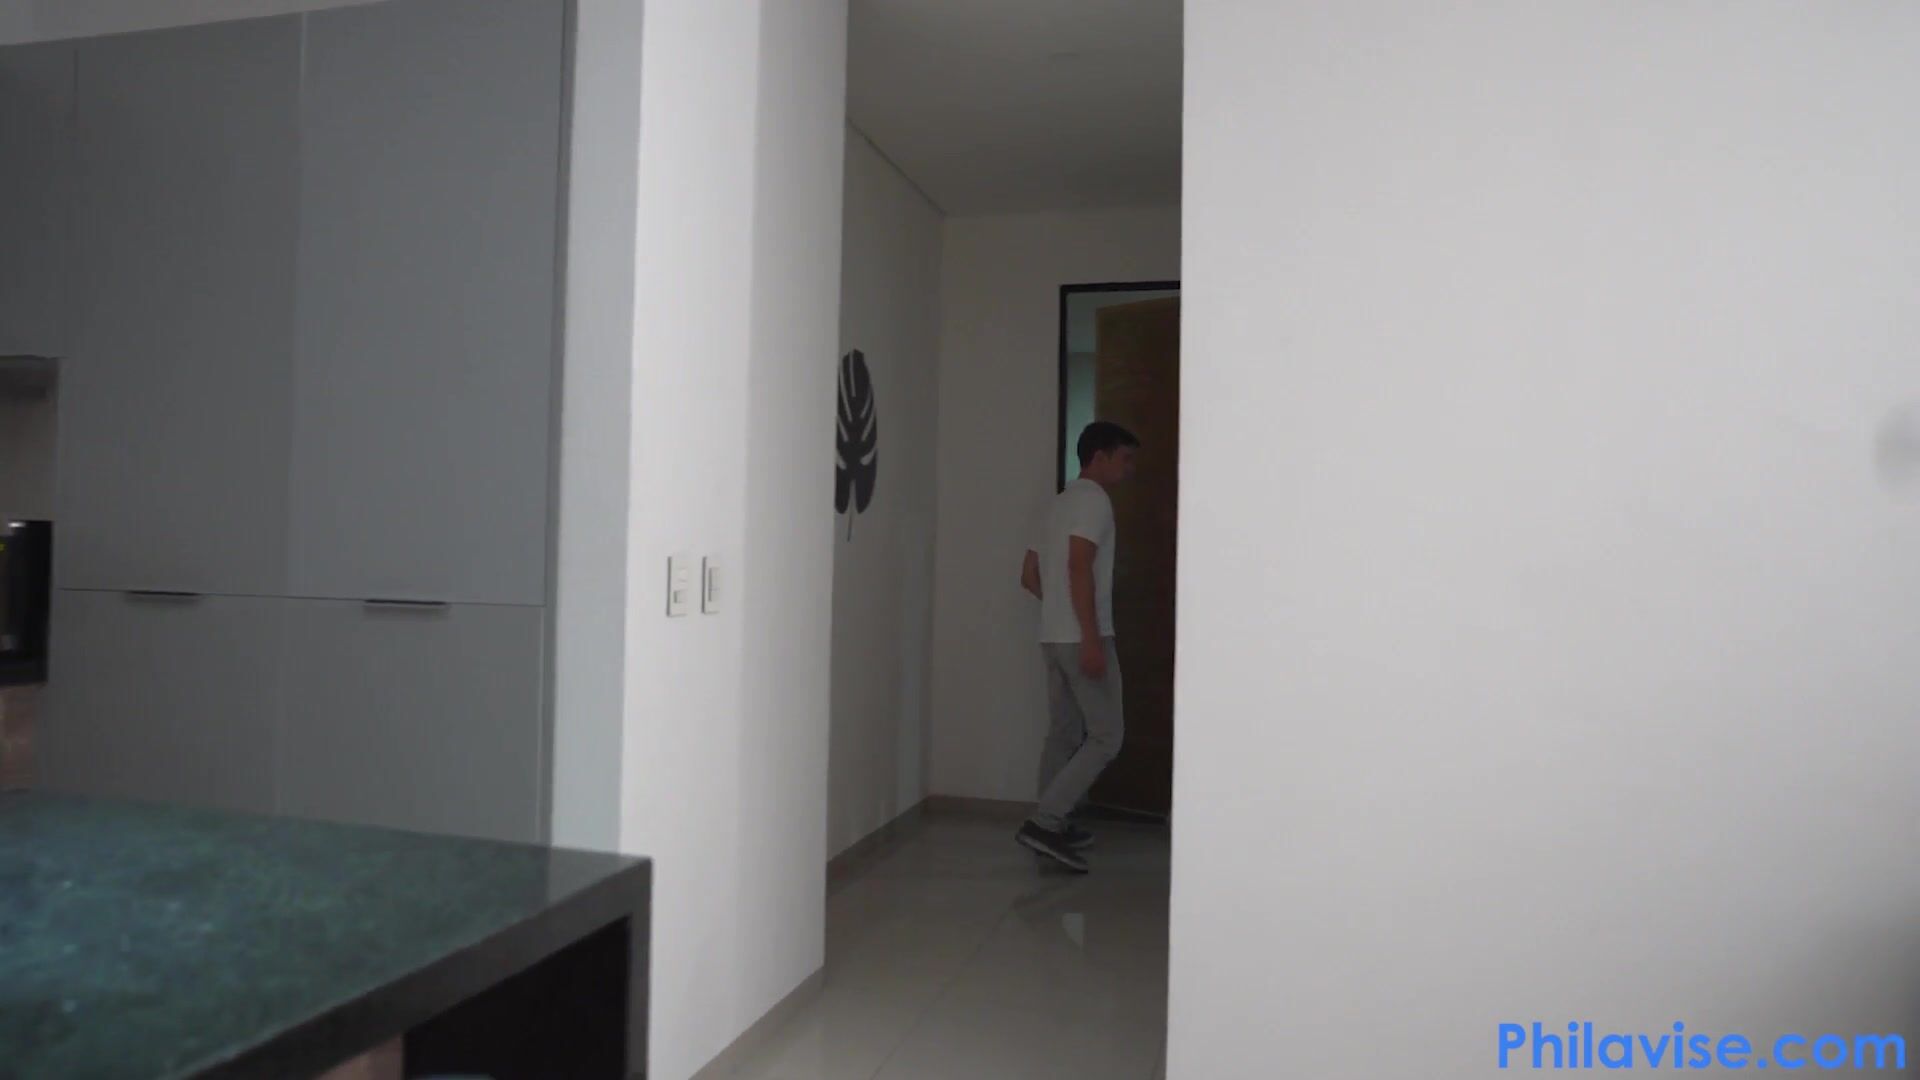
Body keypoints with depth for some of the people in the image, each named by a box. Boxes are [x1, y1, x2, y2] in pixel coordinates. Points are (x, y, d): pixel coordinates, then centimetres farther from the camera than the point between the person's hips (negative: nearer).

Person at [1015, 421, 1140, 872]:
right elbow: (1079, 567, -22)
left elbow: (1030, 575, 19)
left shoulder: (1059, 502, 18)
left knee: (1063, 733, 14)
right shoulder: (1093, 499, -10)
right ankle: (1044, 822, -10)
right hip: (1081, 638, -9)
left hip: (1053, 637, 9)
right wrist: (1091, 636, -25)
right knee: (1107, 736, -5)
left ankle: (1051, 826, 19)